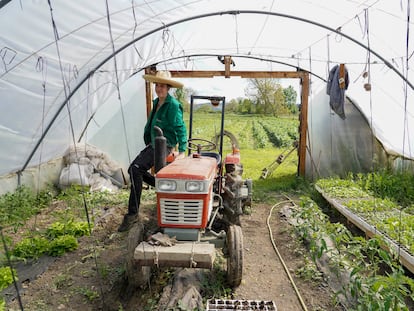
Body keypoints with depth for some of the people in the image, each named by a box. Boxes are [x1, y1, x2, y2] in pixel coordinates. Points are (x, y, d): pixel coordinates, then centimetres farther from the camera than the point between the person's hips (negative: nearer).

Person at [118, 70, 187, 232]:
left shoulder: (173, 105, -14)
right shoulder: (157, 102, 13)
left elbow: (181, 128, -16)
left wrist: (182, 151, -20)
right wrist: (149, 143, 21)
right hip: (154, 144, 10)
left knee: (135, 169, -22)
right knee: (133, 170, 10)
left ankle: (133, 213, -14)